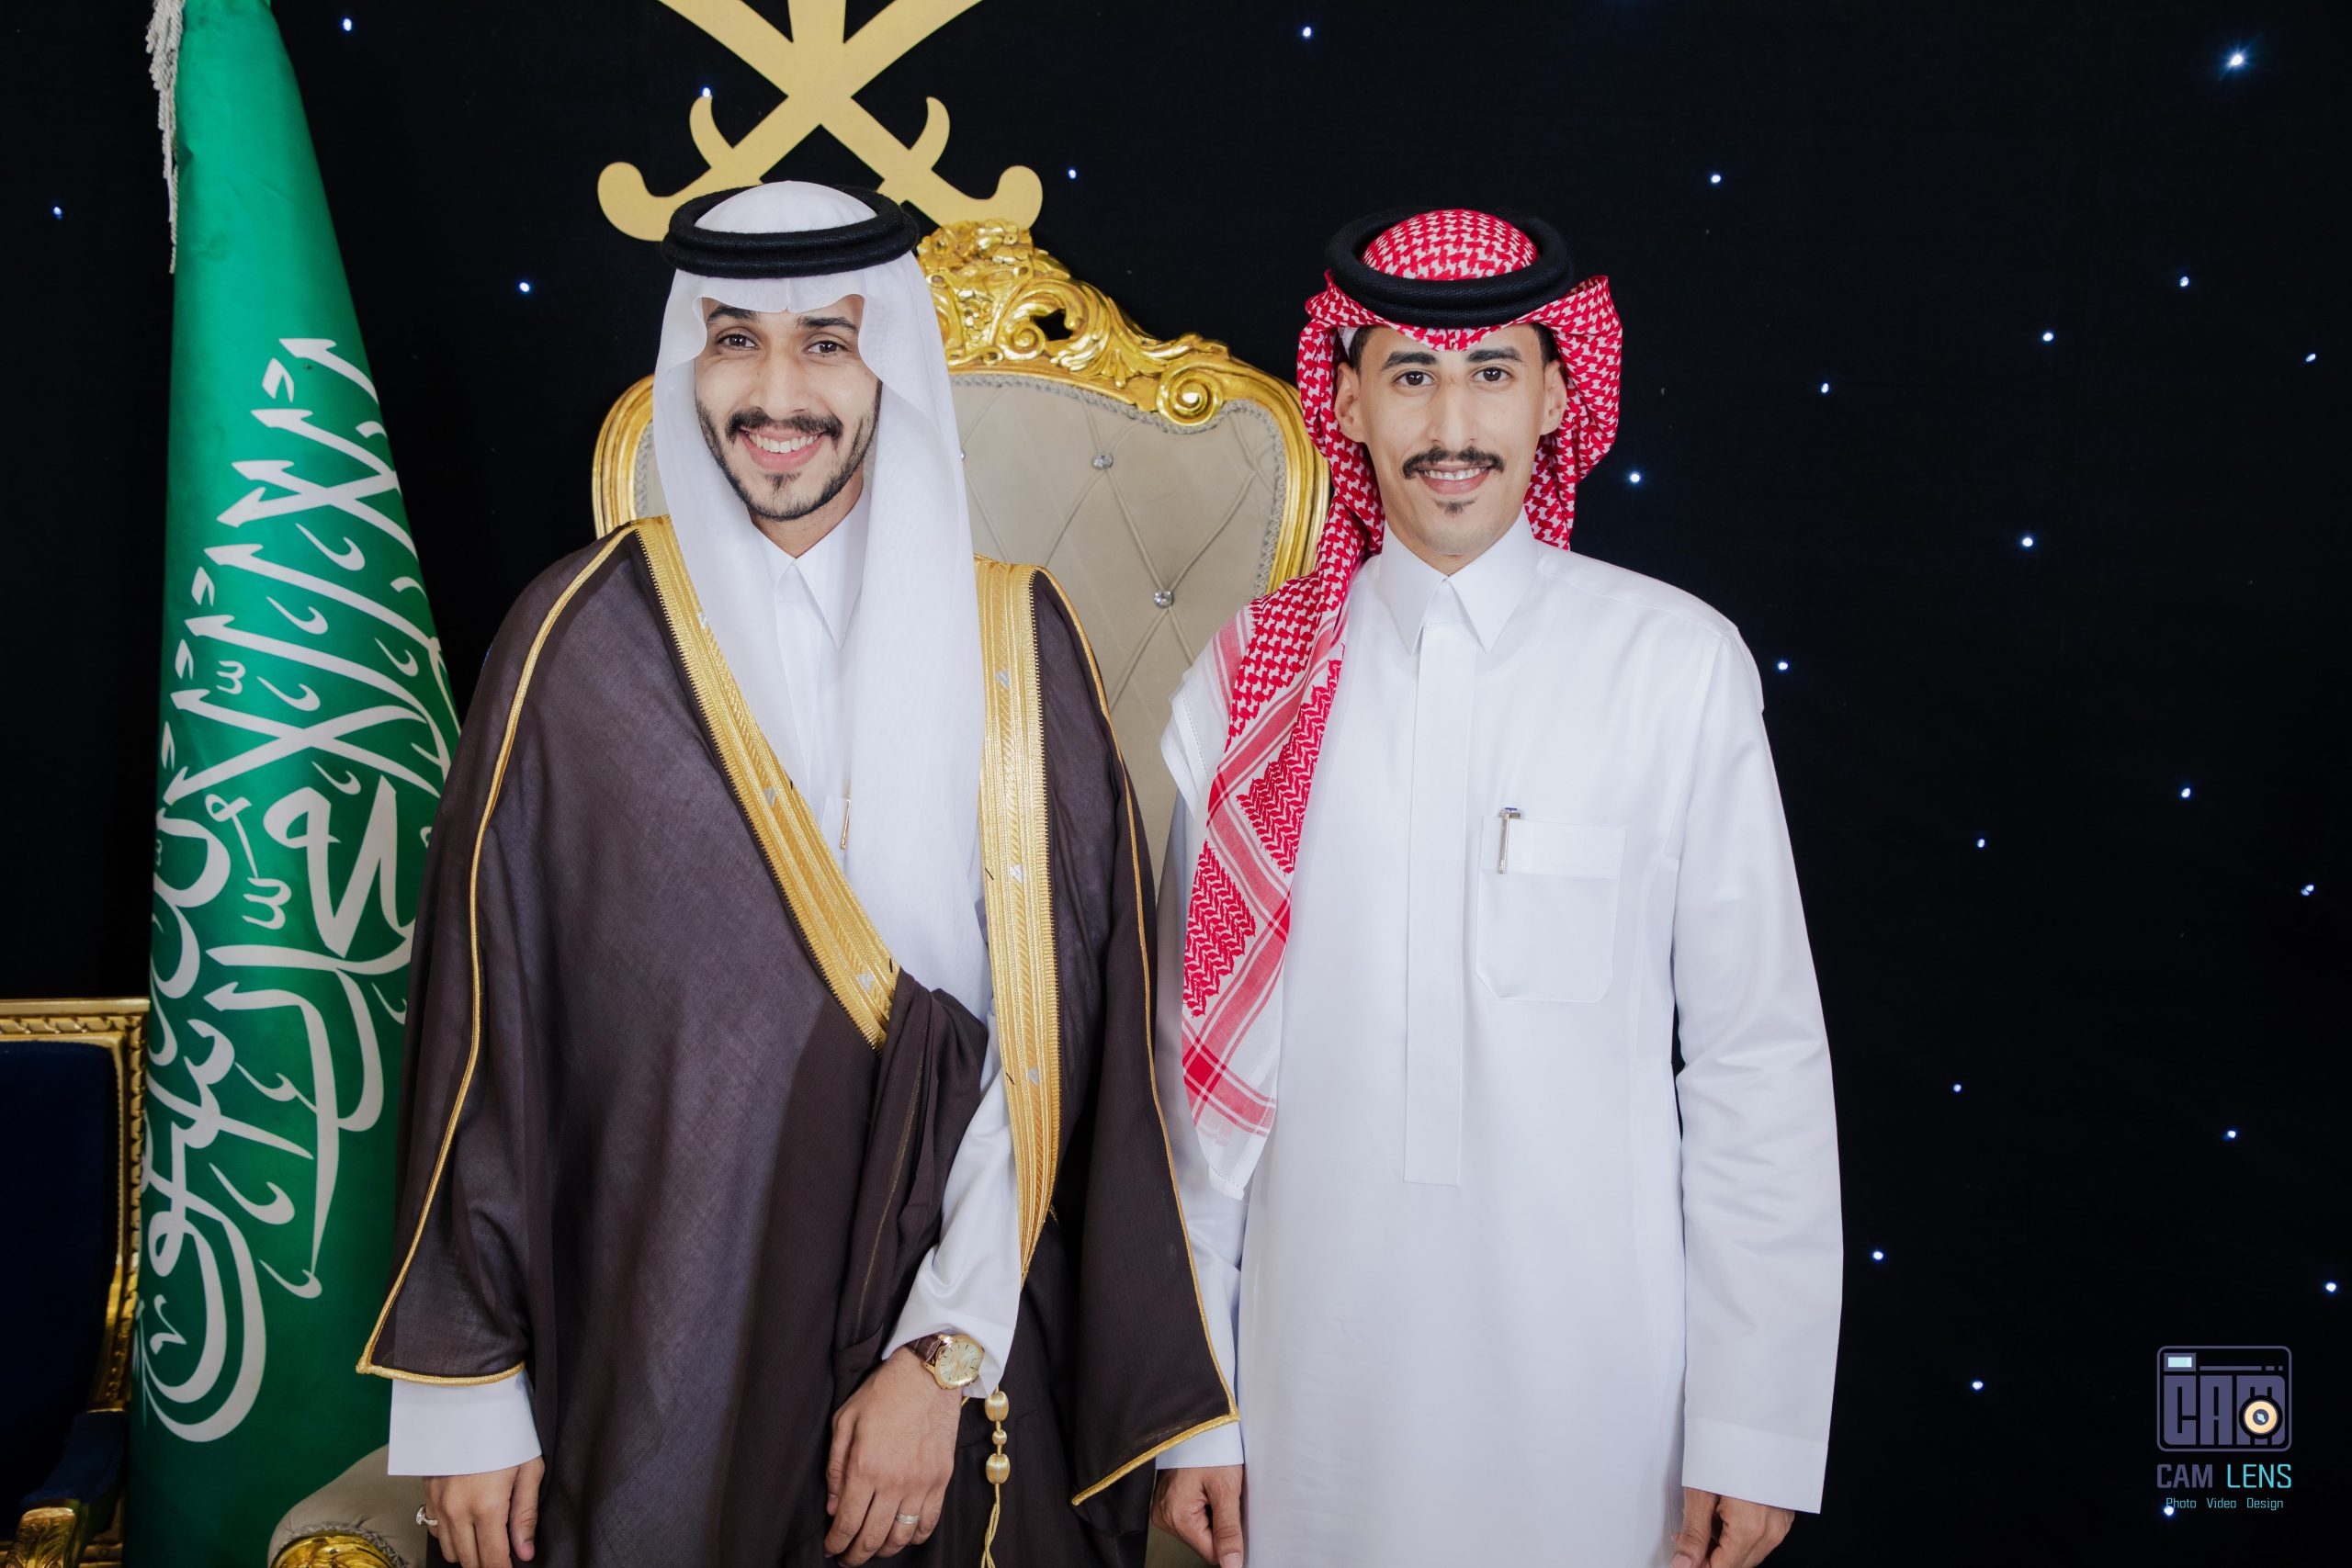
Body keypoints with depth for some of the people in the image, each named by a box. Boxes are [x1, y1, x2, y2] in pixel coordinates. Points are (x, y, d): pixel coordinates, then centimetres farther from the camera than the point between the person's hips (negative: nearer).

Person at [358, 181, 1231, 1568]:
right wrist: (468, 1387, -4)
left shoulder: (1015, 644, -3)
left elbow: (1057, 1034, -6)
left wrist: (946, 1356, -12)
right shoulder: (586, 636, -4)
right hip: (649, 1365, 0)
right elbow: (483, 1022, -3)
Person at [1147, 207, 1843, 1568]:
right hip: (1318, 1379, 2)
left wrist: (1756, 1430, -4)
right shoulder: (1255, 674, -1)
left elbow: (1761, 1059, -4)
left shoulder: (1677, 664, -6)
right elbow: (1195, 1056, 2)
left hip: (1592, 1366, -1)